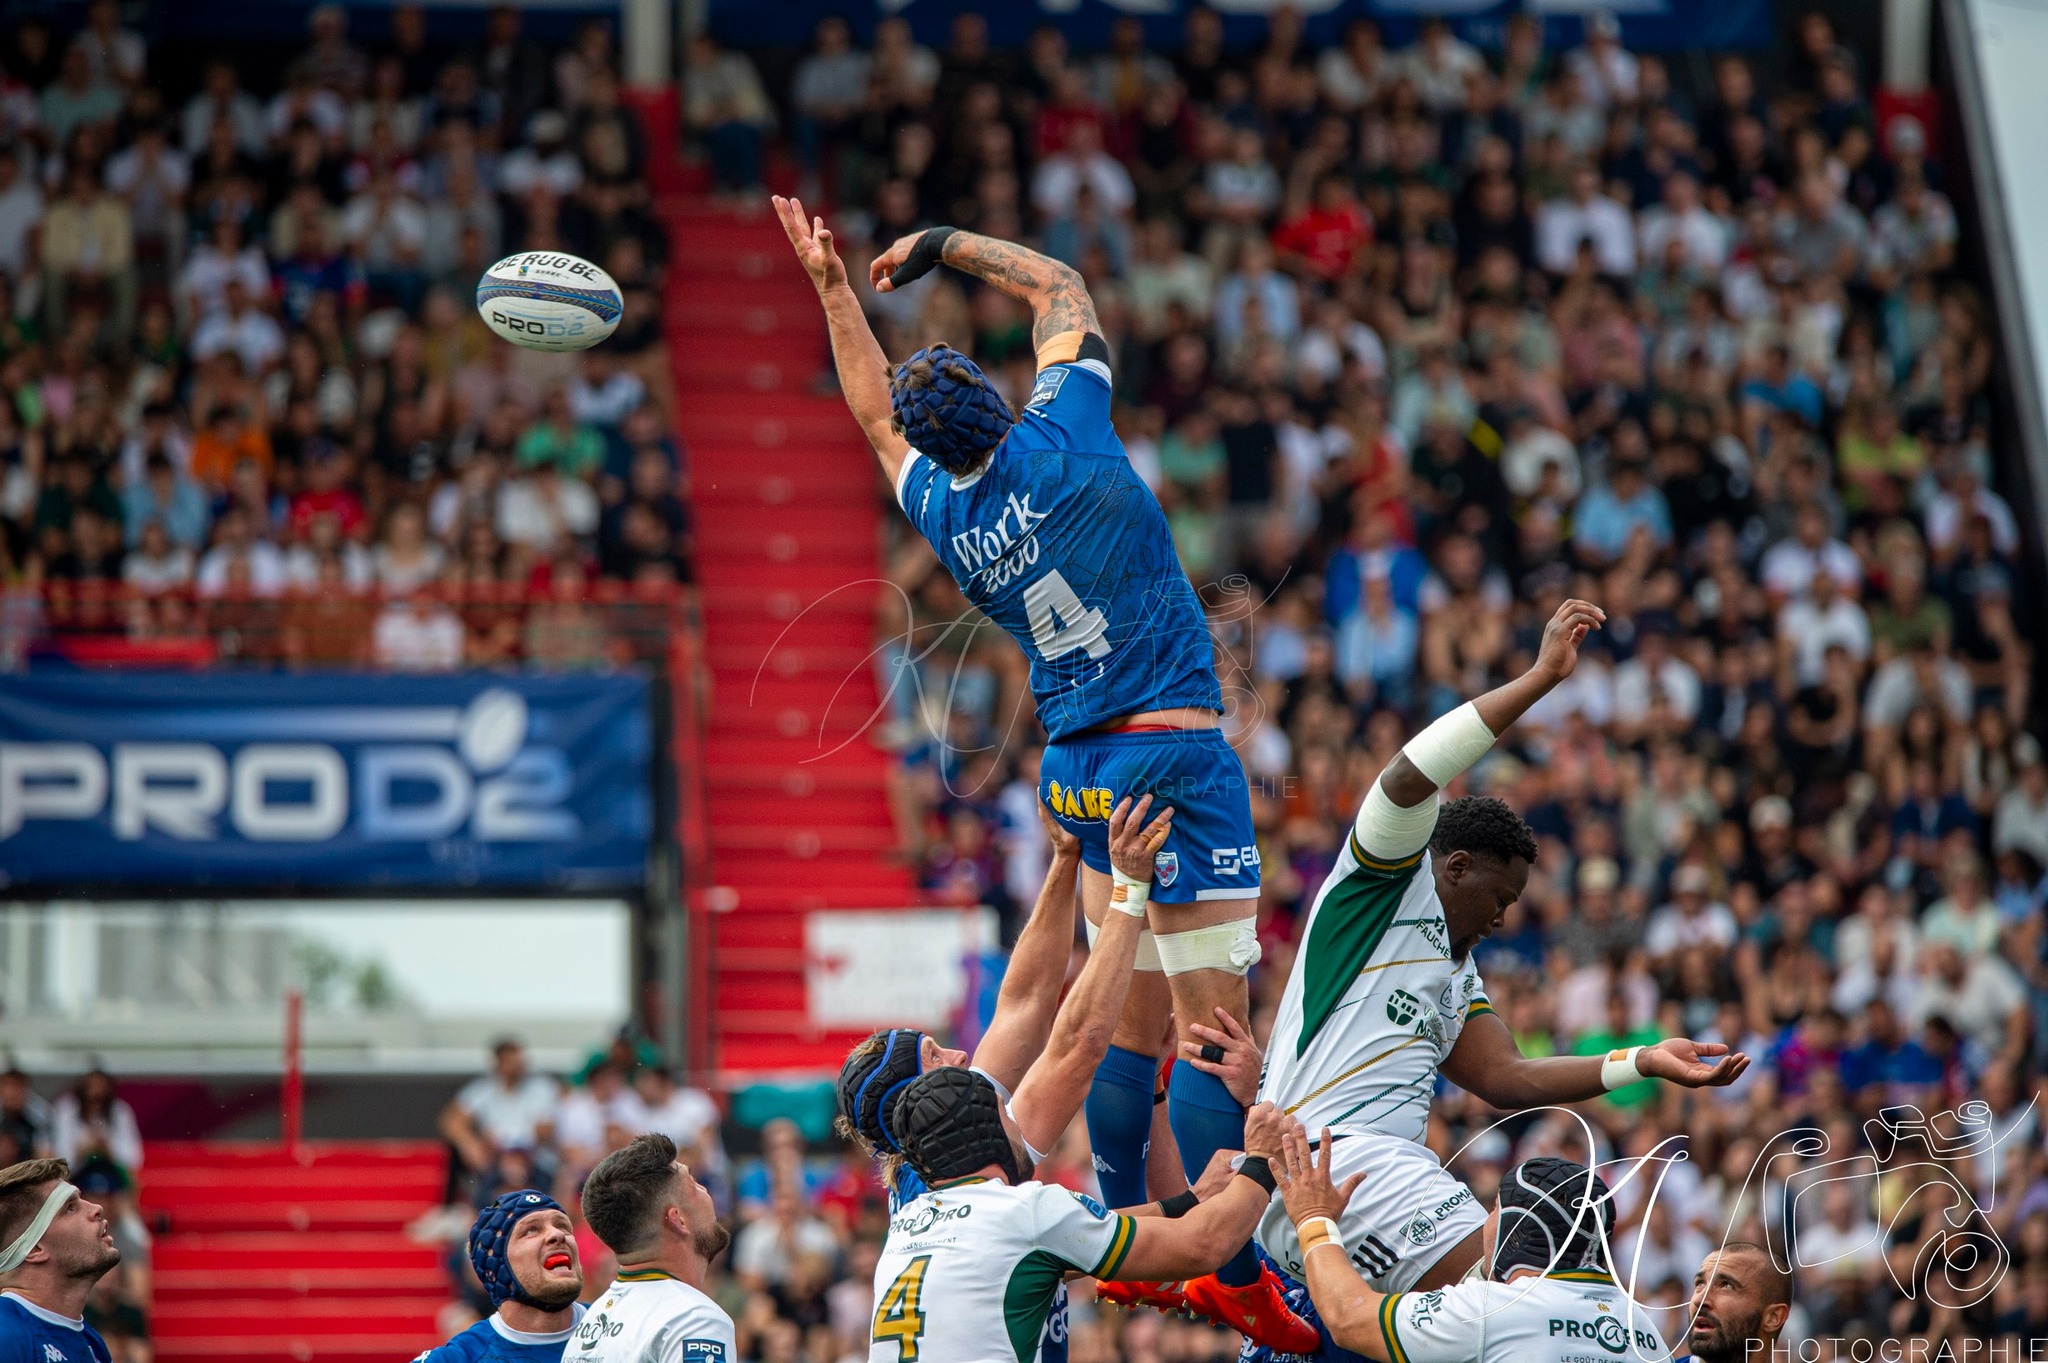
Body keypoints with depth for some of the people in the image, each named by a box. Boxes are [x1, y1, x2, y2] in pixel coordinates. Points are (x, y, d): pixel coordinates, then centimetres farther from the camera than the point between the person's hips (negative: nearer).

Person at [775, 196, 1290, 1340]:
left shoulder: (942, 512, 5)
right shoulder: (1063, 445, -9)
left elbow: (878, 415, 28)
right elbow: (1061, 288, 8)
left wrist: (833, 285, 35)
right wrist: (943, 248, 20)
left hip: (1080, 771, 7)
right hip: (1174, 753, -6)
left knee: (1134, 1019, 14)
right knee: (1212, 1019, -8)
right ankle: (1235, 1275, -10)